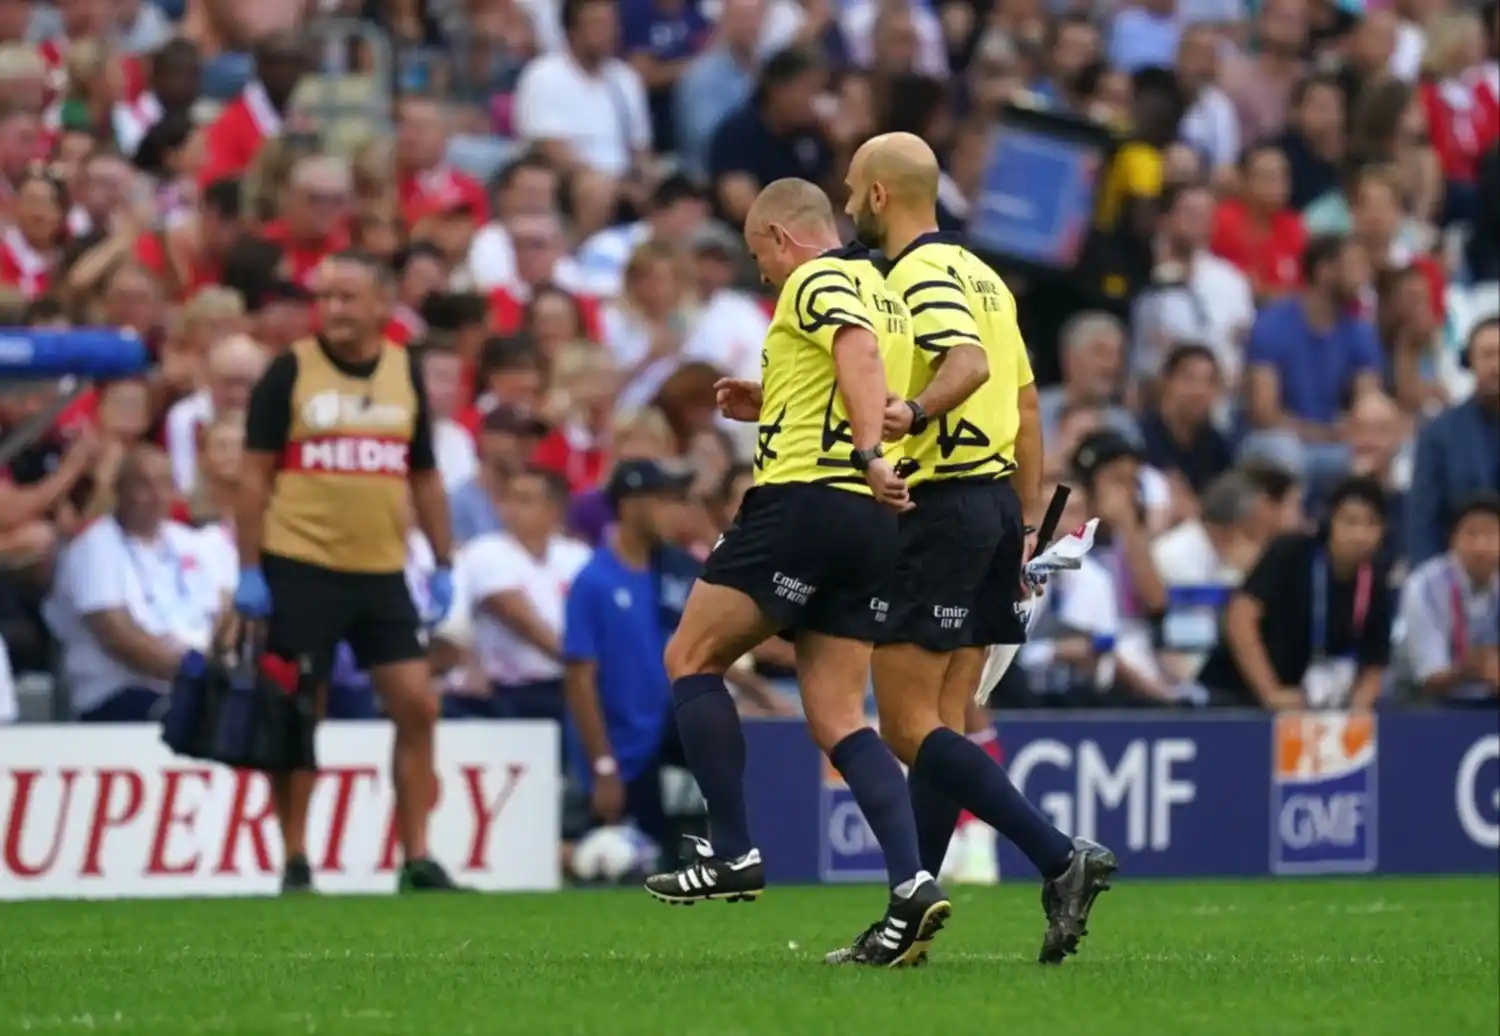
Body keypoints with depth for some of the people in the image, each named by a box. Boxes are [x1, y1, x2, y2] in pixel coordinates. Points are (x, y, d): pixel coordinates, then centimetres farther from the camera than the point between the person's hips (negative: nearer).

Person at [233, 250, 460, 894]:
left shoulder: (405, 372, 8)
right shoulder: (291, 371, -3)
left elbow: (425, 477, 15)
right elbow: (255, 474, -3)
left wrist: (443, 563, 10)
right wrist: (249, 570, -9)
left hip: (382, 571, 4)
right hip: (301, 568, -3)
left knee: (416, 707, -2)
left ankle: (417, 860, 4)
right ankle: (295, 864, 9)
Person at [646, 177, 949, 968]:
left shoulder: (818, 281, -4)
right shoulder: (882, 295, 24)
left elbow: (860, 352, -24)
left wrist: (867, 454, -35)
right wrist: (774, 406, 30)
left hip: (803, 499, -9)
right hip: (873, 524, 9)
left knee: (690, 657, 4)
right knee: (838, 720, 5)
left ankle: (732, 853, -1)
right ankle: (911, 887, -12)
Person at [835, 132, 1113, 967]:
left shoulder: (920, 276, -10)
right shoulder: (978, 274, 19)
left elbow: (969, 362, -28)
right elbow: (1025, 399, 20)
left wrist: (914, 410, -44)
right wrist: (1028, 521, 21)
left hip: (942, 504, -10)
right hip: (998, 499, 10)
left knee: (909, 726, -8)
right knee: (943, 726, 9)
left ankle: (1061, 858, -19)